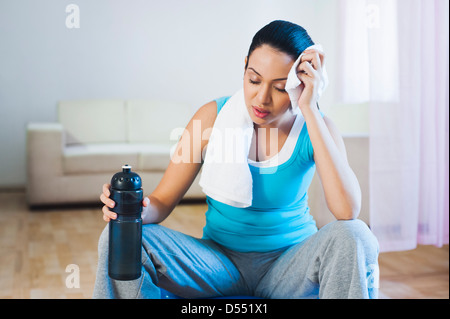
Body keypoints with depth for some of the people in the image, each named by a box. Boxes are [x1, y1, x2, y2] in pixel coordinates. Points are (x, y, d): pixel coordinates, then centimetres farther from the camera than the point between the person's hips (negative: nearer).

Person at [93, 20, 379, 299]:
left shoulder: (317, 127, -10)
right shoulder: (215, 116, -9)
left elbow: (347, 211, -29)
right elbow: (162, 202, -5)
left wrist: (310, 109, -28)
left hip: (290, 264, 0)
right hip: (220, 262, 1)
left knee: (354, 237, -32)